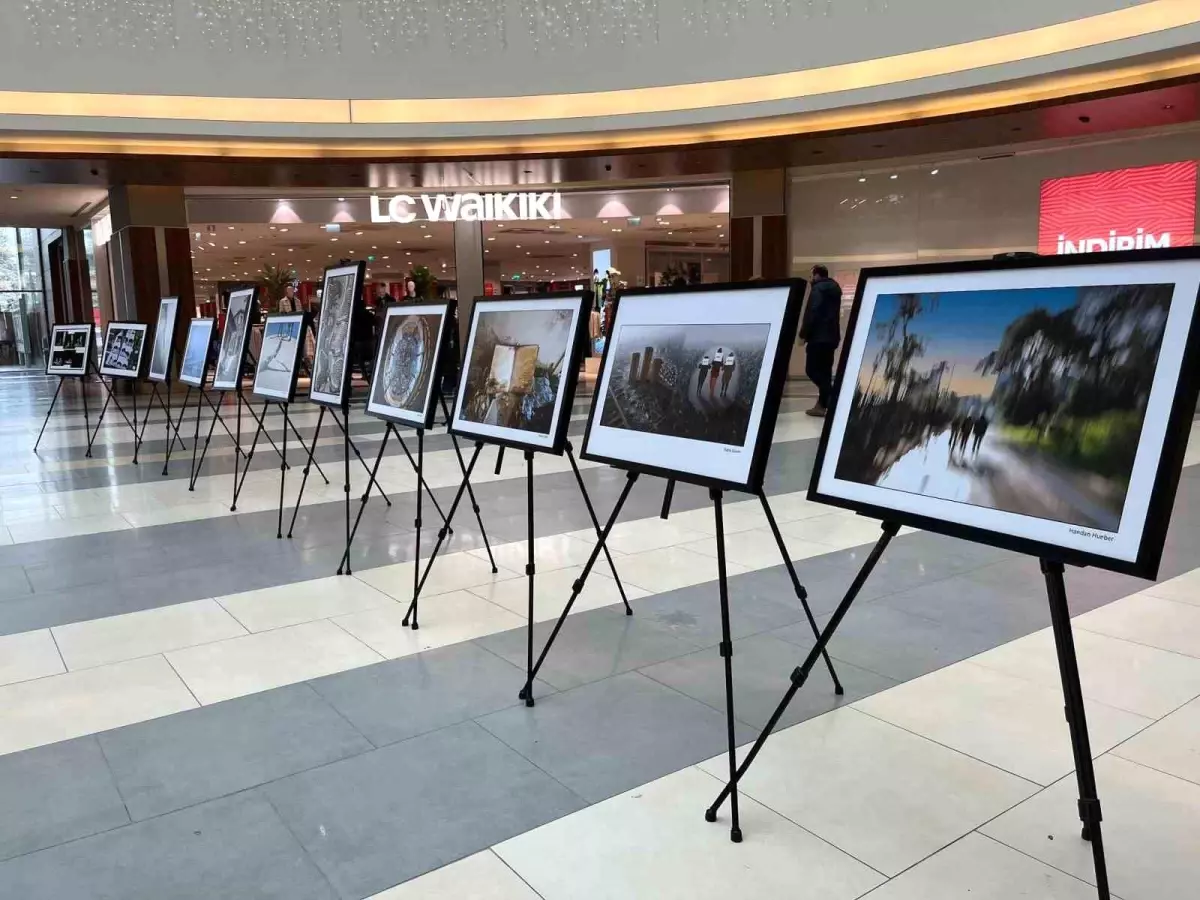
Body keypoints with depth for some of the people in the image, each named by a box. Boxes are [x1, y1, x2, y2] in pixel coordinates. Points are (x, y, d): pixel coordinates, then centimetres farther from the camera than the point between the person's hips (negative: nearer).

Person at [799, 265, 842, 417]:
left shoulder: (818, 289, -10)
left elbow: (811, 313, -18)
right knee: (824, 370, 9)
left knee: (812, 369, -7)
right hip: (831, 336, 9)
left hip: (818, 336, -9)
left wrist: (804, 334, -12)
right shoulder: (834, 288, 18)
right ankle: (823, 404, 9)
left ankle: (832, 396, -17)